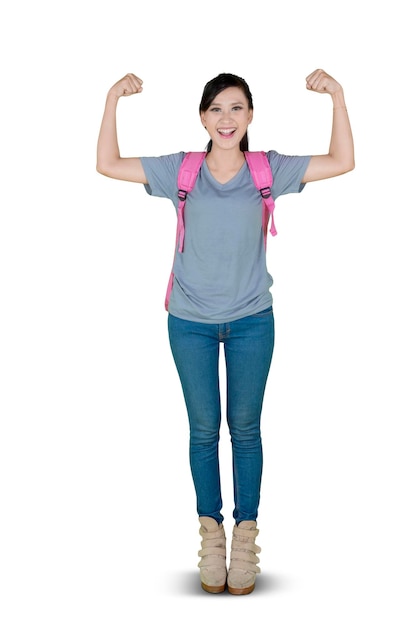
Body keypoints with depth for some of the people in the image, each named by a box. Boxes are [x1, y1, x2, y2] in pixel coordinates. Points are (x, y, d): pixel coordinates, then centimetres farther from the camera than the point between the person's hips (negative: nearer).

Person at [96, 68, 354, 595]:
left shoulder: (269, 169, -1)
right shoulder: (181, 170, -1)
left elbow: (342, 162, -1)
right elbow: (107, 164, 2)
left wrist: (338, 98, -10)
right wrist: (113, 101, -6)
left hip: (251, 321, 0)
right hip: (190, 322, 0)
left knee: (245, 428, 9)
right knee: (203, 429, 9)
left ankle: (246, 533, 25)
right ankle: (211, 532, 25)